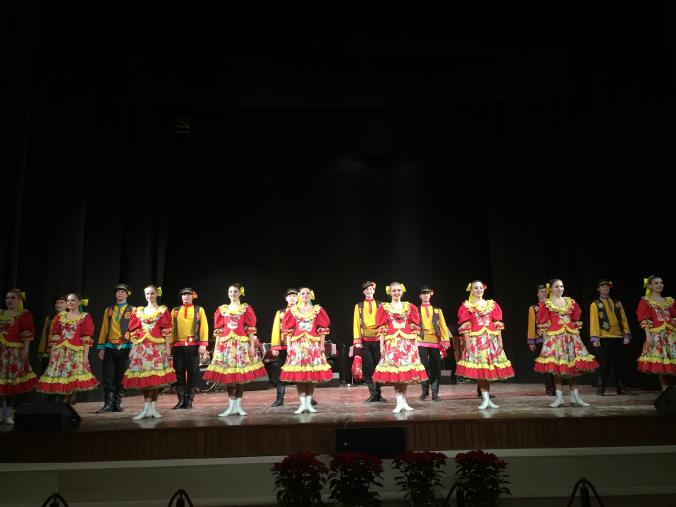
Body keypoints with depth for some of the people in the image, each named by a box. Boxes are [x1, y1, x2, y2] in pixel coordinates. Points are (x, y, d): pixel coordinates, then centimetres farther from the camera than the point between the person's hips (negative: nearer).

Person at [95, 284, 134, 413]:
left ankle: (117, 404, 12)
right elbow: (104, 329, 12)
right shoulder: (108, 310, 14)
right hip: (110, 348, 2)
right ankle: (108, 404, 7)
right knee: (108, 377, 0)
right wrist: (101, 348, 7)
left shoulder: (132, 310, 4)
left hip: (125, 348, -2)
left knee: (121, 377, 3)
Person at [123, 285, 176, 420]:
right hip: (142, 346, 3)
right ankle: (147, 408, 5)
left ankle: (152, 407, 3)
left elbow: (166, 331, 0)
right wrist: (133, 348, 5)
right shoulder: (139, 311, 14)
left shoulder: (163, 310, 6)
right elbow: (134, 332, 12)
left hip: (157, 346, -2)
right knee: (144, 377, 0)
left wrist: (168, 347, -7)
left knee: (156, 377, -5)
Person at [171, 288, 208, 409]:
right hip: (178, 346, 2)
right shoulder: (175, 310, 15)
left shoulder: (199, 310, 8)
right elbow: (171, 328, 11)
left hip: (193, 346, -2)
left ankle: (189, 401, 7)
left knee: (193, 374, 0)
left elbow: (204, 327, 1)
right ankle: (181, 400, 10)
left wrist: (203, 344, -9)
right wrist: (169, 344, 1)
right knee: (179, 374, 3)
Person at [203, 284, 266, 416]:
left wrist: (252, 345, -5)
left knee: (241, 375, 0)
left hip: (242, 344, -1)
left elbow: (250, 329, 2)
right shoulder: (222, 309, 11)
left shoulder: (246, 308, 6)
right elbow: (218, 330, 10)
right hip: (226, 344, 1)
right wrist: (216, 347, 4)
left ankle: (238, 405, 8)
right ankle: (231, 406, 3)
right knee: (228, 375, -2)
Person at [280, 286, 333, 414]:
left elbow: (322, 329, 6)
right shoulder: (293, 310, 7)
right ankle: (302, 403, 3)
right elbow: (288, 330, 6)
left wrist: (322, 344, 0)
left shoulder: (317, 310, 7)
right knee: (298, 374, -3)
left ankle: (309, 403, 9)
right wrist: (288, 346, 0)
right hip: (297, 344, 0)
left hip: (313, 344, 0)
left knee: (313, 374, -1)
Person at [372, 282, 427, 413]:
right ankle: (399, 402, -1)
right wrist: (381, 345, -3)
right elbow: (381, 328, 3)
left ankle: (403, 401, 11)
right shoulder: (384, 308, 7)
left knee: (406, 372, 0)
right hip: (392, 343, -1)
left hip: (407, 342, 2)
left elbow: (414, 327, 9)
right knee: (393, 372, -7)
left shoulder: (409, 307, 11)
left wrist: (415, 343, 3)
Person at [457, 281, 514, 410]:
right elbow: (465, 327, -3)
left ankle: (487, 398, 13)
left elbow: (497, 325, 9)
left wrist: (500, 341, 3)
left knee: (490, 368, 3)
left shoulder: (492, 304, 12)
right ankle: (485, 399, -3)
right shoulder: (466, 306, 4)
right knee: (479, 369, -8)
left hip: (491, 339, 3)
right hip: (476, 340, -3)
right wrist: (467, 342, -11)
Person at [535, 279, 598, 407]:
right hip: (554, 336, -3)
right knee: (556, 367, -5)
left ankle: (575, 397, 10)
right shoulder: (546, 304, 1)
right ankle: (559, 397, 3)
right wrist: (545, 338, -4)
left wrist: (576, 333, 10)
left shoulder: (570, 302, 11)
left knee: (573, 366, 2)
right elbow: (543, 324, 0)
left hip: (571, 336, 3)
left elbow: (576, 320, 16)